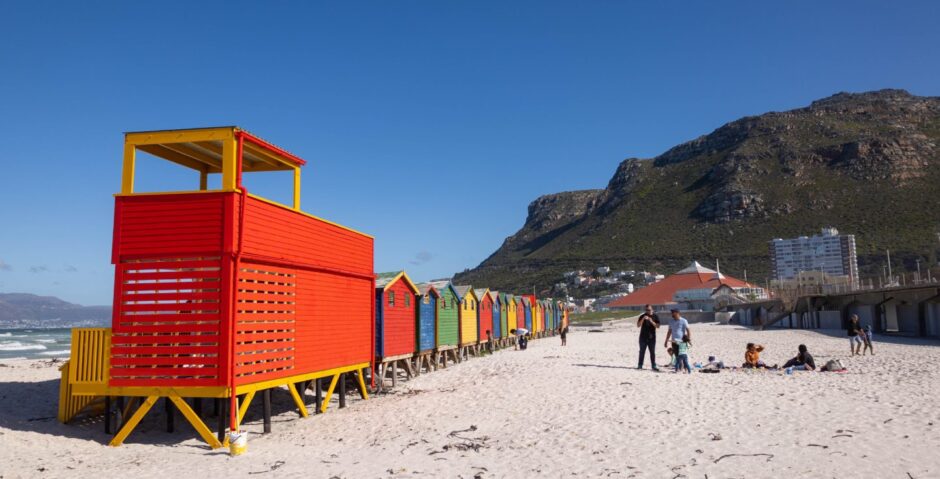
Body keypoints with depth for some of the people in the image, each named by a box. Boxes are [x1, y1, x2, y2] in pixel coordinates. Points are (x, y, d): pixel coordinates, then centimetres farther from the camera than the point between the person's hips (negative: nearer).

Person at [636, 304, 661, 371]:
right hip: (643, 337, 0)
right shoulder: (642, 316, 2)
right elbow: (638, 325, -4)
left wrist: (651, 321, -19)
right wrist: (643, 319, -18)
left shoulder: (655, 316, 3)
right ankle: (640, 365, 7)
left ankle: (654, 366, 7)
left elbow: (657, 326, -4)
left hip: (652, 337, 0)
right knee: (642, 352, 4)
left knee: (652, 352, 3)